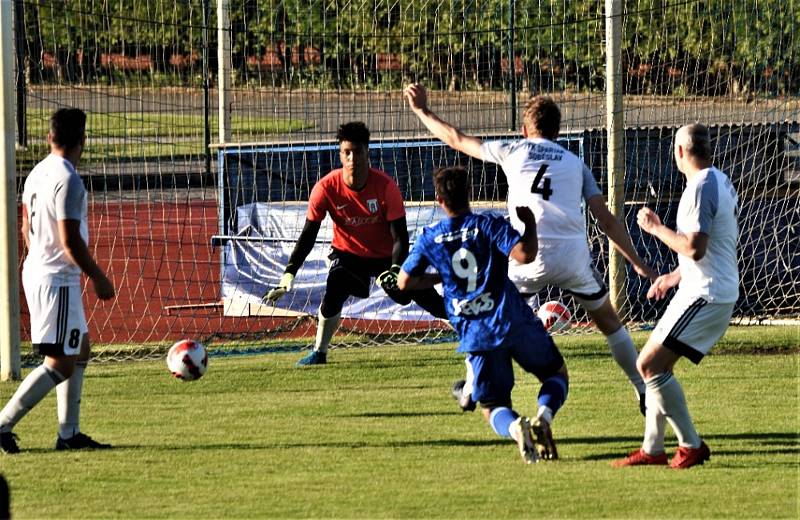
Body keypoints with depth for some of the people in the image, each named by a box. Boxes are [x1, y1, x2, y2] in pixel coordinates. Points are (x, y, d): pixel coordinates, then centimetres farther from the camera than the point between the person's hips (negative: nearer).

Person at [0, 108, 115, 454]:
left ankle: (69, 433, 17)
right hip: (58, 280, -10)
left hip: (36, 273, 10)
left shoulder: (37, 174, 10)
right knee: (60, 363, -7)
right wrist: (99, 277, -11)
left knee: (80, 348, 17)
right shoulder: (67, 181, -18)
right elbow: (70, 241, -21)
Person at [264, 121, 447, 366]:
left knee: (427, 297, -6)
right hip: (348, 254, 0)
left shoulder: (385, 185, -24)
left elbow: (400, 236, -20)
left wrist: (395, 269, -37)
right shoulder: (326, 187, -22)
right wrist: (289, 274, -25)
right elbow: (308, 234, -17)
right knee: (334, 290, -27)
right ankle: (319, 353, -9)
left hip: (386, 255, 0)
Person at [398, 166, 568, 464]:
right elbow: (524, 254, -16)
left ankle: (515, 428, -30)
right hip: (514, 322, -1)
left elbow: (404, 282, 14)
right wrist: (530, 224, 2)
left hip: (475, 335, 1)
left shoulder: (429, 238, 7)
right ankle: (543, 418, -13)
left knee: (493, 407, 9)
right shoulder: (490, 225, -2)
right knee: (557, 375, 21)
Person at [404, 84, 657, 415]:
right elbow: (606, 219, 12)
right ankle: (646, 391, 19)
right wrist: (637, 263, 14)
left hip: (530, 258, -1)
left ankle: (471, 390, 26)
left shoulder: (513, 150, 15)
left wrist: (421, 111, 40)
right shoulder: (575, 163, 19)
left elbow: (456, 139, 25)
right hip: (573, 256, 1)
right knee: (609, 322, 20)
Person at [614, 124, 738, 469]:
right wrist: (676, 276, 29)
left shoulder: (701, 188, -17)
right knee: (658, 365, 14)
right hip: (711, 290, 10)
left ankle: (691, 446, -10)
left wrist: (656, 228, -13)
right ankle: (652, 449, 16)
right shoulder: (720, 182, 15)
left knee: (649, 364, -14)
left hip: (704, 296, -10)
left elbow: (695, 248, -25)